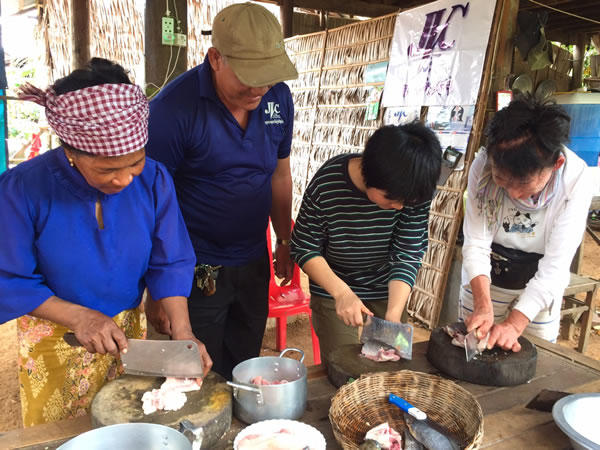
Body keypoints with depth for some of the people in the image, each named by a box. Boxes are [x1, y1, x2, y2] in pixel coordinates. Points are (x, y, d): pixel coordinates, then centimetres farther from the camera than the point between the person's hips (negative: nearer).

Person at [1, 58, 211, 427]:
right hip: (55, 347, -2)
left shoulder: (153, 179, -16)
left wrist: (183, 331, -21)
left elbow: (170, 263, -10)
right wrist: (79, 317, -26)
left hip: (130, 333, 2)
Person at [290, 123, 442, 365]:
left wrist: (393, 316, -29)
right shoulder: (326, 186, -28)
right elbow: (304, 249, -17)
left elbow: (408, 255, -18)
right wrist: (341, 292, -30)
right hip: (333, 290, -2)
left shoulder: (415, 192, -22)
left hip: (388, 290, 2)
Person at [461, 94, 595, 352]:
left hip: (540, 285, 0)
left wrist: (514, 324, -33)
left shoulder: (576, 180, -25)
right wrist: (483, 306, -35)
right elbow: (476, 244, -23)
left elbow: (555, 267, -26)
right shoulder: (483, 166, -24)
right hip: (484, 278, 1)